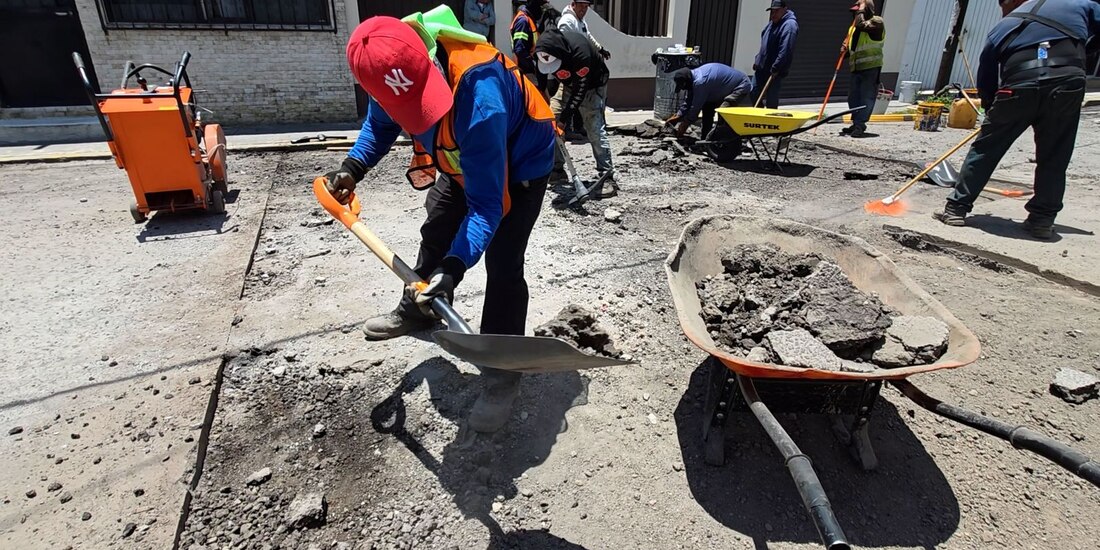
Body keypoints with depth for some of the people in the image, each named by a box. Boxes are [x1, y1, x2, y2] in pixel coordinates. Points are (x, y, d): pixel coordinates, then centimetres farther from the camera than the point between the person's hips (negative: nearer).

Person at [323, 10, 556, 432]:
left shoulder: (478, 93, -42)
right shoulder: (391, 69, -21)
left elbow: (486, 203, -40)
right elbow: (380, 123, 2)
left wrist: (453, 269, -49)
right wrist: (353, 167, -13)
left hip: (520, 163, -7)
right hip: (464, 160, 7)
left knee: (502, 265, -14)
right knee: (436, 234, 18)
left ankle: (502, 373, 2)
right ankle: (417, 310, 42)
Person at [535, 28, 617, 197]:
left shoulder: (581, 52, -38)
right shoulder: (544, 48, -20)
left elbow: (581, 88, -30)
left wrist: (565, 118, -27)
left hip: (591, 85, -6)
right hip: (568, 84, 6)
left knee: (595, 130, -16)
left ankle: (607, 178, -14)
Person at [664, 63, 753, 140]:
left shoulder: (700, 82, -32)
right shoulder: (694, 75, -2)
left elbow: (696, 107, -24)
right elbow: (689, 101, 7)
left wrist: (684, 125, -14)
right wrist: (677, 116, 6)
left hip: (742, 88, -11)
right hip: (728, 88, 11)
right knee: (707, 107, 12)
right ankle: (706, 139, 17)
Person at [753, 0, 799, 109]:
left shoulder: (789, 25, -16)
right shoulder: (772, 23, 15)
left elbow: (785, 50, -25)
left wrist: (775, 68, -28)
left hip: (775, 71, -9)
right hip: (762, 67, 9)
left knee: (771, 100, -4)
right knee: (754, 93, 11)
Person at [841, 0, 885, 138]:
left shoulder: (877, 22, -4)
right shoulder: (855, 27, 19)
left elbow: (862, 25, -24)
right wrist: (845, 48, 3)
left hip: (871, 67, -8)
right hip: (856, 67, 8)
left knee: (866, 97, -8)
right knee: (853, 97, 9)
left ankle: (860, 125, -9)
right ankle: (856, 124, 18)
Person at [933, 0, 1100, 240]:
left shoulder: (1002, 27, 24)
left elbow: (985, 80, 24)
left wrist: (992, 110, 36)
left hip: (1018, 84, 0)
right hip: (1067, 80, 1)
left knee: (985, 148, 11)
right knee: (1054, 158, 10)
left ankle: (956, 208, 13)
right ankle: (1042, 219, 13)